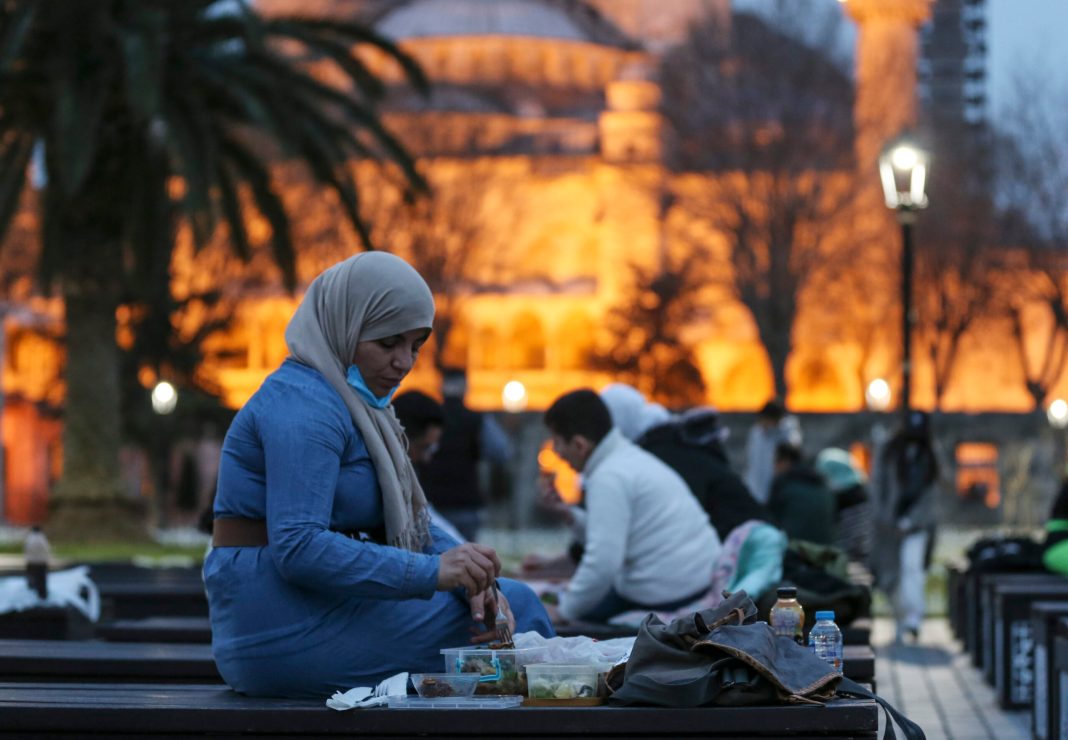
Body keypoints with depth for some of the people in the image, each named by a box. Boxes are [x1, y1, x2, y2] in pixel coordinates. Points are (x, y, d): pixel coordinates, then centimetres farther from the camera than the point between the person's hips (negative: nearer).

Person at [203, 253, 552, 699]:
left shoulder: (358, 405, 17)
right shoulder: (305, 403, -15)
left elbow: (410, 524, 12)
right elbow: (297, 548, -25)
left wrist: (471, 577, -8)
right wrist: (432, 572, -28)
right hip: (289, 631, -10)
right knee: (518, 609, -6)